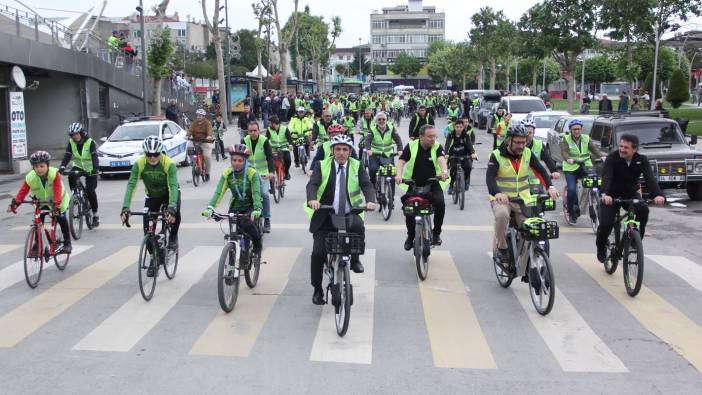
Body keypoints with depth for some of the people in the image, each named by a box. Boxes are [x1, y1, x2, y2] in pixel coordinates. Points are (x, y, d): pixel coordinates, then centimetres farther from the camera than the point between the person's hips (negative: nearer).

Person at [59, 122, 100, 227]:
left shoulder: (90, 142, -18)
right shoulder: (71, 142, -7)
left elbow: (95, 156, -28)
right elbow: (67, 156, -15)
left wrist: (95, 168, -45)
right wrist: (62, 167, -33)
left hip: (90, 169, -4)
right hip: (78, 166, 4)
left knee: (90, 191, -9)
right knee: (71, 177, -31)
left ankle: (95, 215, 4)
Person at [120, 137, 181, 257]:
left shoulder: (169, 164, -32)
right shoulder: (139, 164, -27)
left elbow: (173, 186, -42)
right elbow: (131, 185, -33)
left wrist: (172, 207, -58)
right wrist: (125, 208, -46)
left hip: (169, 193, -2)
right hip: (152, 196, 2)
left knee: (175, 213, -32)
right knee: (148, 229, -8)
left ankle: (173, 237, -4)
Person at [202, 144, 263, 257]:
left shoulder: (252, 173, -16)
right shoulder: (227, 174, -9)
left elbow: (256, 193, -28)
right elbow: (219, 192, -18)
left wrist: (257, 209, -46)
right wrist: (210, 207, -34)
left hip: (250, 206, -3)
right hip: (236, 207, 3)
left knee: (246, 224, -30)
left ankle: (257, 246, -3)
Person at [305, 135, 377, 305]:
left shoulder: (357, 166, 5)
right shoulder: (322, 166, 2)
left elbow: (367, 185, -7)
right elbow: (312, 184, -11)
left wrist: (370, 201, -28)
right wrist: (312, 199, -34)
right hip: (325, 216, 0)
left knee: (358, 227, -33)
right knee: (318, 252, -8)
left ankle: (355, 259, -5)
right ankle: (317, 289, 12)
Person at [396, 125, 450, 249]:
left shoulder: (437, 147, -6)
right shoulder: (411, 146, -5)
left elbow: (441, 159, -25)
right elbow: (401, 161, -13)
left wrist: (444, 171, -47)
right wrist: (399, 174, -33)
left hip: (433, 183, -1)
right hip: (414, 184, 1)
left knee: (440, 203, -25)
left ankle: (436, 233, -6)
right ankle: (410, 236, 19)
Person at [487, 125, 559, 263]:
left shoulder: (527, 153, 6)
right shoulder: (497, 155, -7)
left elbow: (540, 170, 5)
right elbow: (490, 177, -18)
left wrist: (550, 186, -15)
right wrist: (497, 193, -38)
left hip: (523, 198, 4)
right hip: (501, 198, -4)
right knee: (502, 215, -35)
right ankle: (502, 248, -15)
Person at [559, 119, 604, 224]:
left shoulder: (586, 138, 7)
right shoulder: (566, 139, -1)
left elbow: (594, 149, -7)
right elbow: (564, 152, -18)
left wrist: (602, 156, -27)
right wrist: (568, 159, -40)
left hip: (585, 167, 3)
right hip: (571, 169, -2)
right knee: (572, 189, -17)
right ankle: (571, 213, 3)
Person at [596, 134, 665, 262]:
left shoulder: (642, 160, -12)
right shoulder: (612, 157, -19)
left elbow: (650, 178, -25)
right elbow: (606, 177, -32)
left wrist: (658, 195, -45)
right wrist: (605, 194, -52)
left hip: (631, 194, 2)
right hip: (612, 195, -2)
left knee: (643, 210, -27)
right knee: (606, 224, -14)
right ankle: (601, 246, 17)